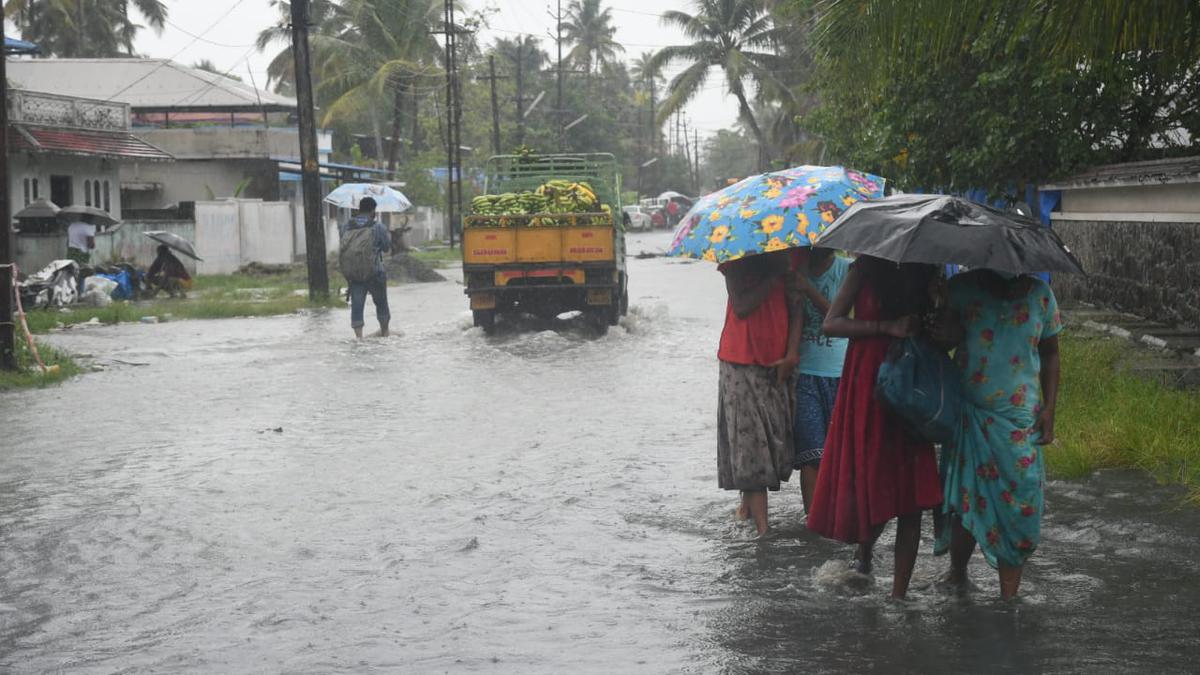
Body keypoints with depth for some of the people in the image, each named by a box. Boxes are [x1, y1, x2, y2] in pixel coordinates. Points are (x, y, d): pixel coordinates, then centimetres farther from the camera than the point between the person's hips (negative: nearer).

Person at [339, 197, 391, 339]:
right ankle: (384, 332, 33)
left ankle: (358, 335, -8)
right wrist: (389, 238, 20)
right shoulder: (379, 227, -7)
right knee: (381, 302, 17)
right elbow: (387, 249, 0)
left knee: (356, 304, 3)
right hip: (375, 272, -2)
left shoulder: (345, 226, 2)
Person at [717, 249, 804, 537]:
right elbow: (741, 306, -14)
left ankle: (749, 502, 28)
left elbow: (795, 308, 0)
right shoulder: (736, 258, -3)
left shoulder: (785, 257, 5)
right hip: (741, 364, -3)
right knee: (749, 440, -6)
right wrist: (774, 276, -16)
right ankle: (763, 529, -8)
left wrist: (791, 354, -10)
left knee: (776, 439, 6)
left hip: (777, 365, 3)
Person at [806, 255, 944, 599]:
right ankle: (864, 548, 32)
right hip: (868, 385, -3)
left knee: (910, 495, -2)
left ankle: (899, 592, 2)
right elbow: (831, 323, -9)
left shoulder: (927, 272, 8)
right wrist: (887, 327, -17)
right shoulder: (867, 269, -3)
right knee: (869, 482, -1)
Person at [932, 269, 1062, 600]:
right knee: (966, 500, 2)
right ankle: (957, 572, 27)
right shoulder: (962, 289, -5)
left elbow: (1050, 353, 11)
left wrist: (1049, 408, 4)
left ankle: (1009, 596, 5)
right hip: (970, 418, -1)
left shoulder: (1040, 295, 2)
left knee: (1020, 502, -3)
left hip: (1020, 421, 1)